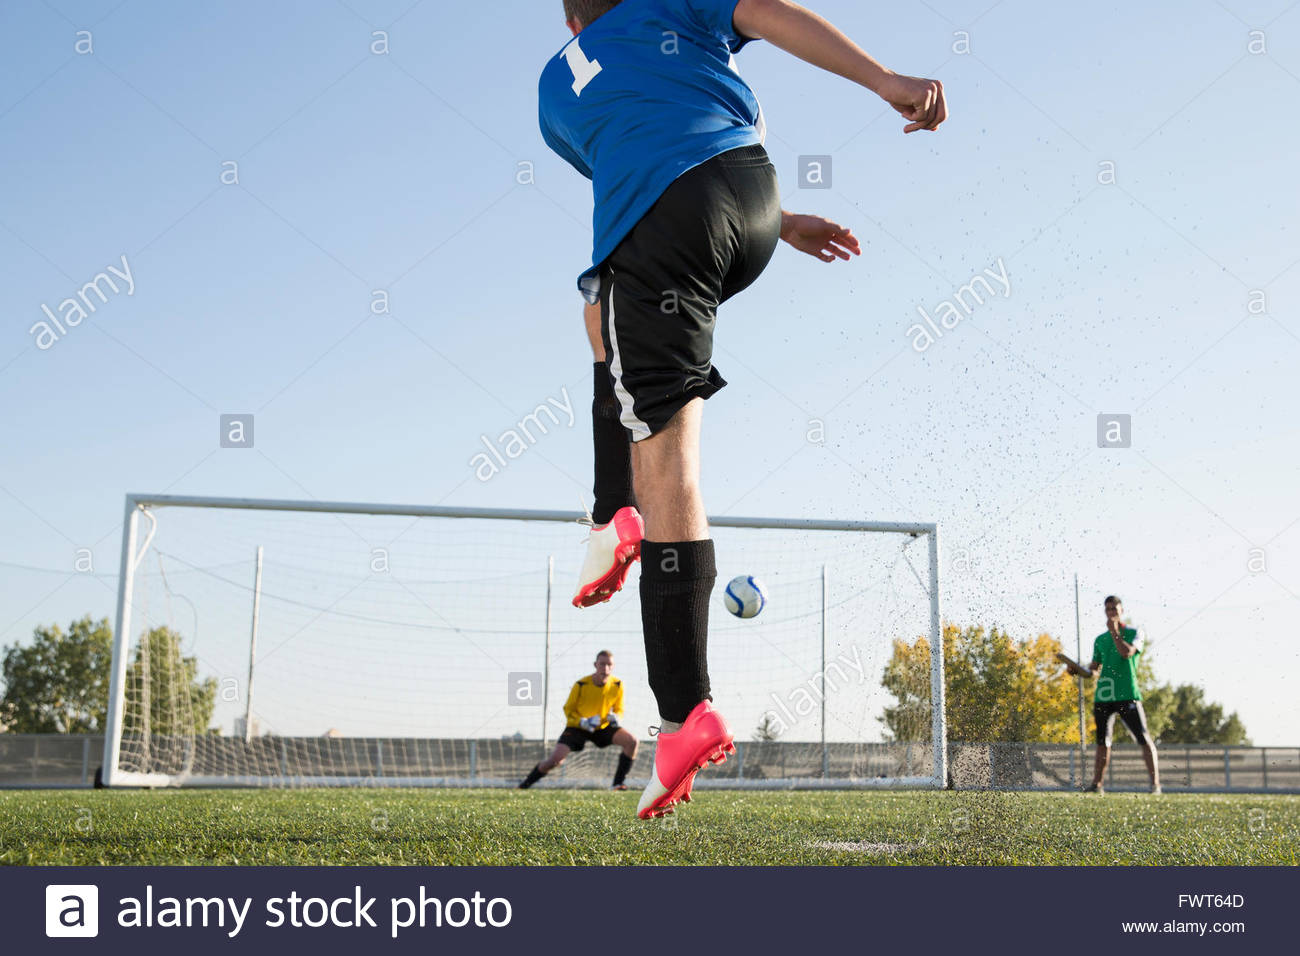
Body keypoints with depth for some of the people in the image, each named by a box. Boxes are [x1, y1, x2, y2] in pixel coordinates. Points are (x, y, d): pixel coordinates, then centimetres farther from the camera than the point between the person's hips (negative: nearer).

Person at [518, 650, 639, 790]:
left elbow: (619, 709, 3)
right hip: (577, 727, -3)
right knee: (555, 759, -21)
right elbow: (568, 709, -9)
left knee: (632, 741, -19)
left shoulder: (617, 685, -11)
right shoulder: (581, 685, -21)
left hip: (603, 727, 3)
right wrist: (583, 722, -26)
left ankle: (617, 783, -8)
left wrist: (616, 718, -22)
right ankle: (525, 784, 2)